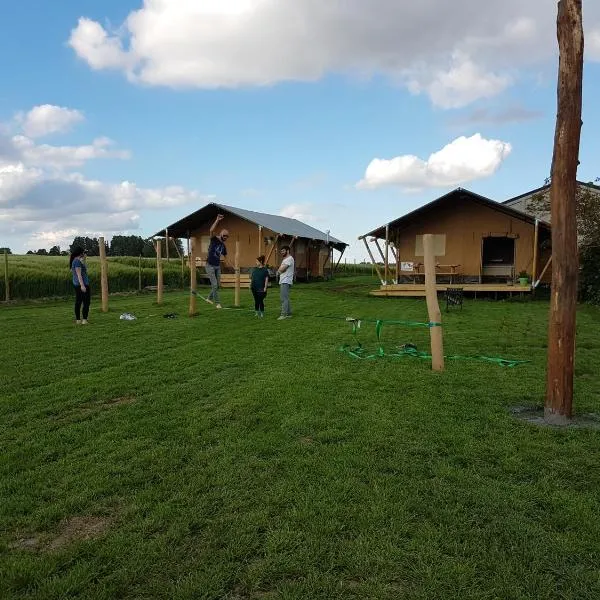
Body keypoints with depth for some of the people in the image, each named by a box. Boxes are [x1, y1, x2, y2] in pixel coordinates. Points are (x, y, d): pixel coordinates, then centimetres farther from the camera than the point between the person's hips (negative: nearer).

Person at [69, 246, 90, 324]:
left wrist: (83, 260, 20)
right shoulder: (77, 261, -13)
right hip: (81, 283, -10)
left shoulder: (75, 261, 15)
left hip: (76, 284, 10)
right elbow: (79, 274, -19)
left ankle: (78, 320, 12)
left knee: (78, 302, 10)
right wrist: (82, 285, -24)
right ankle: (84, 320, -9)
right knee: (86, 302, -7)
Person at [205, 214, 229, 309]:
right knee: (214, 285, -9)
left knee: (217, 285, 10)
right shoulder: (214, 239, -9)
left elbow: (226, 256, 20)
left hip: (218, 266, 7)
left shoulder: (223, 246, 9)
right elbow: (211, 230, -29)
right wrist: (217, 220, -35)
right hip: (210, 266, -7)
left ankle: (209, 298, 29)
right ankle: (217, 303, -3)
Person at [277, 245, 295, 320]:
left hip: (286, 282, -11)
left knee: (284, 298, -13)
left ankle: (283, 314, -15)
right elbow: (280, 270, 22)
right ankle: (288, 313, 17)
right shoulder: (285, 259, 22)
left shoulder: (289, 259, -12)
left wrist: (279, 270, 0)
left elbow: (282, 269, -20)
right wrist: (280, 270, 1)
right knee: (285, 298, 13)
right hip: (282, 281, 11)